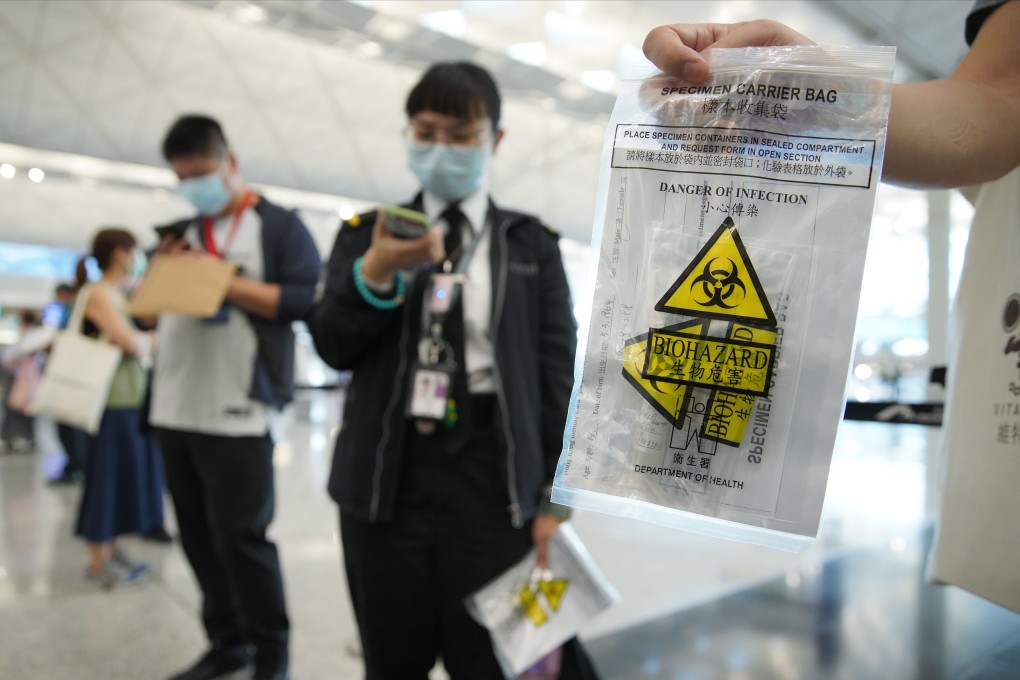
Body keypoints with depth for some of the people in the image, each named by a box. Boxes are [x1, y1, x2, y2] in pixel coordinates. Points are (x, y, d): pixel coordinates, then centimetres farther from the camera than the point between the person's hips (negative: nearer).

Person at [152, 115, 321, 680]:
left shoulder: (278, 225, -1)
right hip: (174, 412, 7)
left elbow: (310, 298, -14)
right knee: (199, 539, 13)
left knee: (241, 538, -3)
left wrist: (226, 282, -16)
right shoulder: (180, 233, 18)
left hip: (236, 415, -7)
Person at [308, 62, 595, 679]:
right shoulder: (366, 233, 9)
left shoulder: (532, 244, 6)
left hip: (493, 481, -1)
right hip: (387, 477, 2)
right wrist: (376, 272, -18)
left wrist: (555, 499, -4)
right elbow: (333, 348, 0)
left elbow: (558, 373, 2)